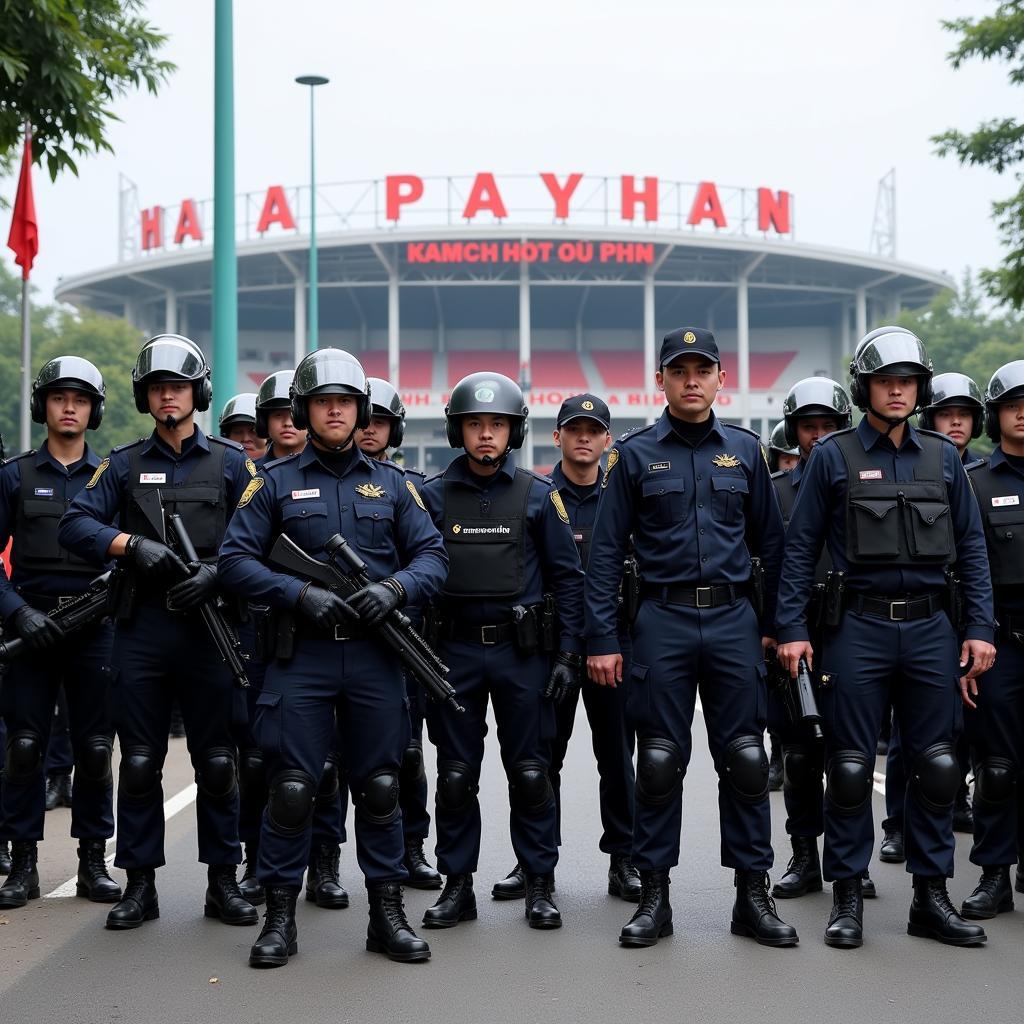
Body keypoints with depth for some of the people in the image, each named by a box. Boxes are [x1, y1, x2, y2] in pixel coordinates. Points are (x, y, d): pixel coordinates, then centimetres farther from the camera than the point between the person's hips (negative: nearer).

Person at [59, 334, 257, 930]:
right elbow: (76, 525, 1)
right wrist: (133, 545, -14)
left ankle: (223, 882, 13)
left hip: (210, 625, -1)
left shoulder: (233, 463, 8)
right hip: (141, 628, 1)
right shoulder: (125, 464, 11)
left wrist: (217, 571, -15)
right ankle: (141, 885, 13)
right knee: (139, 762, 4)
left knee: (217, 762, 4)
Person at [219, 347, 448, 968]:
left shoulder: (393, 483, 11)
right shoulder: (275, 482, 5)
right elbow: (236, 559, -2)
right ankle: (280, 917, 11)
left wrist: (395, 587, -14)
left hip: (376, 656, 2)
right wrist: (300, 596, -16)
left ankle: (388, 914, 17)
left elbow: (434, 556, 6)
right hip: (302, 655, -2)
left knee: (381, 788, 7)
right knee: (292, 789, -1)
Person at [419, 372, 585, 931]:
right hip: (454, 649, 1)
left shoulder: (537, 494, 1)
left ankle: (539, 885, 15)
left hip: (522, 649, -1)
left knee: (530, 773, 4)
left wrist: (568, 653, -3)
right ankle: (457, 885, 17)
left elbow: (567, 576, 3)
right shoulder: (433, 495, 3)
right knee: (455, 775, 7)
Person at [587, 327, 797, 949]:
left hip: (734, 619, 2)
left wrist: (775, 626, 8)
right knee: (660, 762, 2)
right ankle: (655, 896, 12)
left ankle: (753, 895, 12)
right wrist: (602, 639, -5)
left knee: (746, 759, 2)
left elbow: (771, 543, 13)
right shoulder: (635, 455, 4)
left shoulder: (745, 450, 9)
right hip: (663, 622, -1)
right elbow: (606, 552, 1)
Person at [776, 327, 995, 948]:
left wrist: (980, 629, 2)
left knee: (939, 765, 5)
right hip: (858, 627, -3)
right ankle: (848, 897, 12)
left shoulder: (944, 458, 10)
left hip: (930, 627, 3)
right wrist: (792, 629, -5)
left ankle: (932, 897, 16)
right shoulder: (833, 457, 1)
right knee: (851, 767, 2)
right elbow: (801, 547, 1)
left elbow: (971, 547, 10)